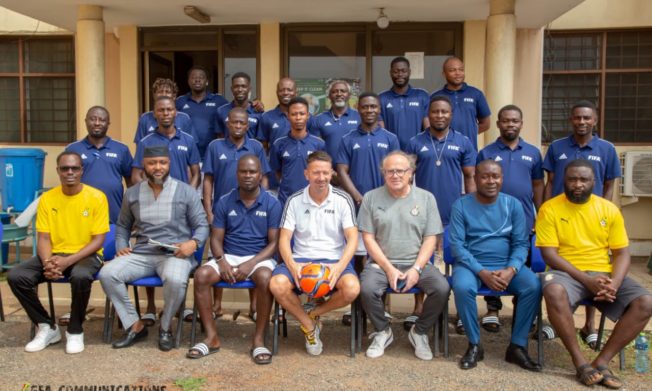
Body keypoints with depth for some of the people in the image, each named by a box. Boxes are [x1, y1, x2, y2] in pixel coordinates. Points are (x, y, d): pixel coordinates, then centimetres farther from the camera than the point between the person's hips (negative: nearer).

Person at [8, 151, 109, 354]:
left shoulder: (97, 197, -8)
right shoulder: (47, 198, 3)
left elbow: (98, 240, -10)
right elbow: (43, 239, 1)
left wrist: (68, 261, -21)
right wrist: (48, 262, -20)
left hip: (86, 255, -4)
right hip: (55, 254, 4)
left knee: (80, 276, -38)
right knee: (15, 276, -20)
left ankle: (75, 331, -11)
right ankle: (47, 327, 0)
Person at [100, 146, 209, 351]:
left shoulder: (186, 191, 2)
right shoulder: (132, 193, 12)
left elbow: (202, 225, 2)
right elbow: (122, 225, 22)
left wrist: (193, 243, -19)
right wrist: (121, 246, 3)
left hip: (175, 254, -3)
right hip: (141, 253, 4)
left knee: (176, 280, -36)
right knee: (107, 274, -21)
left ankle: (165, 327, -6)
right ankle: (135, 325, -4)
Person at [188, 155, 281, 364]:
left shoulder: (272, 203, -1)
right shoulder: (225, 202, 7)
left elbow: (274, 242, -4)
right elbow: (216, 239, 6)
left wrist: (251, 263, -18)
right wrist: (221, 261, -15)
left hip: (259, 258, -2)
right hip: (228, 257, 3)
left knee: (265, 278, -36)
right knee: (201, 275, -26)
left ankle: (259, 339, -21)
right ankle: (211, 336, -13)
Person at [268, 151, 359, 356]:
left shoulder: (343, 199, 2)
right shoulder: (294, 201, 5)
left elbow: (352, 238, -4)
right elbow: (284, 239, 1)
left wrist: (340, 266, -22)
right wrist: (292, 265, -20)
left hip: (334, 260, -1)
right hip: (301, 260, 1)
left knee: (352, 288, -32)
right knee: (277, 285, -29)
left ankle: (314, 313, 0)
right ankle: (309, 326, -2)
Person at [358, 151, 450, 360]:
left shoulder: (426, 198, 5)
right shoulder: (371, 198, 3)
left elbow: (430, 239, 2)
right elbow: (368, 238, 0)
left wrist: (416, 268, -12)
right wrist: (388, 268, -10)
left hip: (417, 263, 1)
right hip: (381, 263, -1)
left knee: (442, 288, -25)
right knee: (367, 289, -30)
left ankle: (419, 332, 3)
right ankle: (382, 332, 1)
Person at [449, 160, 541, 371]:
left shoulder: (513, 204, 4)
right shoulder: (461, 205, -3)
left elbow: (521, 243, 1)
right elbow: (456, 244, -9)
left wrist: (511, 269, -19)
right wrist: (482, 272, -21)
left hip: (507, 265, 2)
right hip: (471, 264, -2)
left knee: (533, 286, -25)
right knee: (462, 287, -33)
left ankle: (517, 346, -9)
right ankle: (474, 345, -11)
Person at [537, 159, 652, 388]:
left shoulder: (609, 209, 7)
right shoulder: (550, 209, -3)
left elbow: (622, 253, 5)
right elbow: (549, 254, -9)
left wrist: (614, 283, -15)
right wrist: (586, 279, -19)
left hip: (604, 274, 4)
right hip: (568, 273, -3)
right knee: (553, 291, -38)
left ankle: (602, 362, -13)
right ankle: (581, 362, -21)